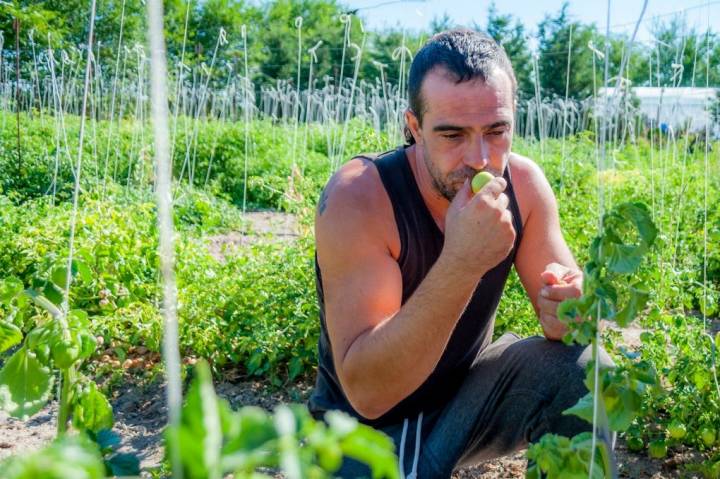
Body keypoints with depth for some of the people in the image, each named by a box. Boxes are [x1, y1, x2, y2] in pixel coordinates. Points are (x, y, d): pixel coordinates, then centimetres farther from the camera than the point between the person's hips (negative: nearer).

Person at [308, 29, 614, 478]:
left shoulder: (523, 182, -12)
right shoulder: (358, 197, -28)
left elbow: (572, 310, -5)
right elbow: (367, 392, -33)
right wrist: (459, 263, -44)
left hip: (470, 389, 3)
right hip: (368, 425, -3)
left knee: (587, 376, -18)